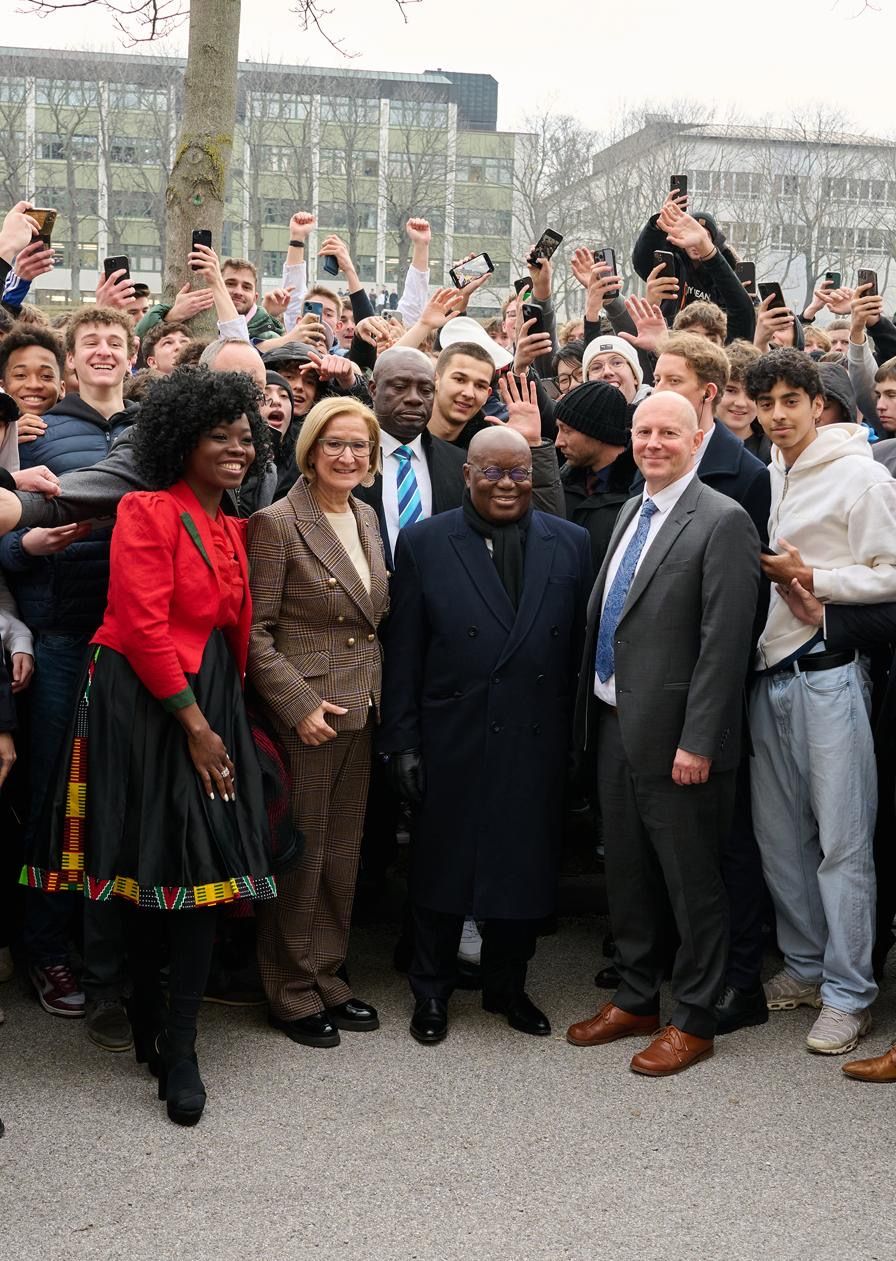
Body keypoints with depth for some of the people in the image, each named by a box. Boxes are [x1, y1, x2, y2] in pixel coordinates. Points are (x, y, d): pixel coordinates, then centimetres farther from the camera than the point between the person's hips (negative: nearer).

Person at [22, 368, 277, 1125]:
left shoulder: (232, 529, 15)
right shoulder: (149, 512, -9)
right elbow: (143, 626, -16)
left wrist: (223, 719, 5)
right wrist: (195, 725, -16)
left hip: (212, 703, 7)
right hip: (146, 707, -7)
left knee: (207, 866, 3)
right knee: (154, 865, 0)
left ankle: (177, 1046, 12)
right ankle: (149, 1025, 17)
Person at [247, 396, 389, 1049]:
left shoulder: (367, 518, 10)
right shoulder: (277, 523, -11)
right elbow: (256, 631, -12)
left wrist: (382, 696, 10)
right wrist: (300, 705, -18)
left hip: (362, 713, 7)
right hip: (303, 715, -7)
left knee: (343, 854, 14)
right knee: (300, 857, 3)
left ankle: (329, 978, 27)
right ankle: (292, 993, 17)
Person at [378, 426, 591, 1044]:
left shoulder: (570, 544, 5)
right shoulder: (423, 543, 0)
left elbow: (581, 646, 5)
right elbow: (404, 651, -1)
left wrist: (579, 737, 1)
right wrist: (402, 740, -4)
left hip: (536, 742, 2)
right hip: (451, 742, -2)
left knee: (525, 866, 11)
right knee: (442, 866, 10)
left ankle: (507, 986, 31)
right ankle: (431, 991, 28)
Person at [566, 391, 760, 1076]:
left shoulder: (723, 521, -12)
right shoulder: (630, 511, 13)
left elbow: (725, 643, -17)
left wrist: (697, 742, -20)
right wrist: (593, 711, 12)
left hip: (676, 737, -8)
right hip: (614, 725, 8)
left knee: (691, 883, 6)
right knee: (627, 873, 17)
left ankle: (694, 1021, 19)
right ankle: (637, 999, 32)